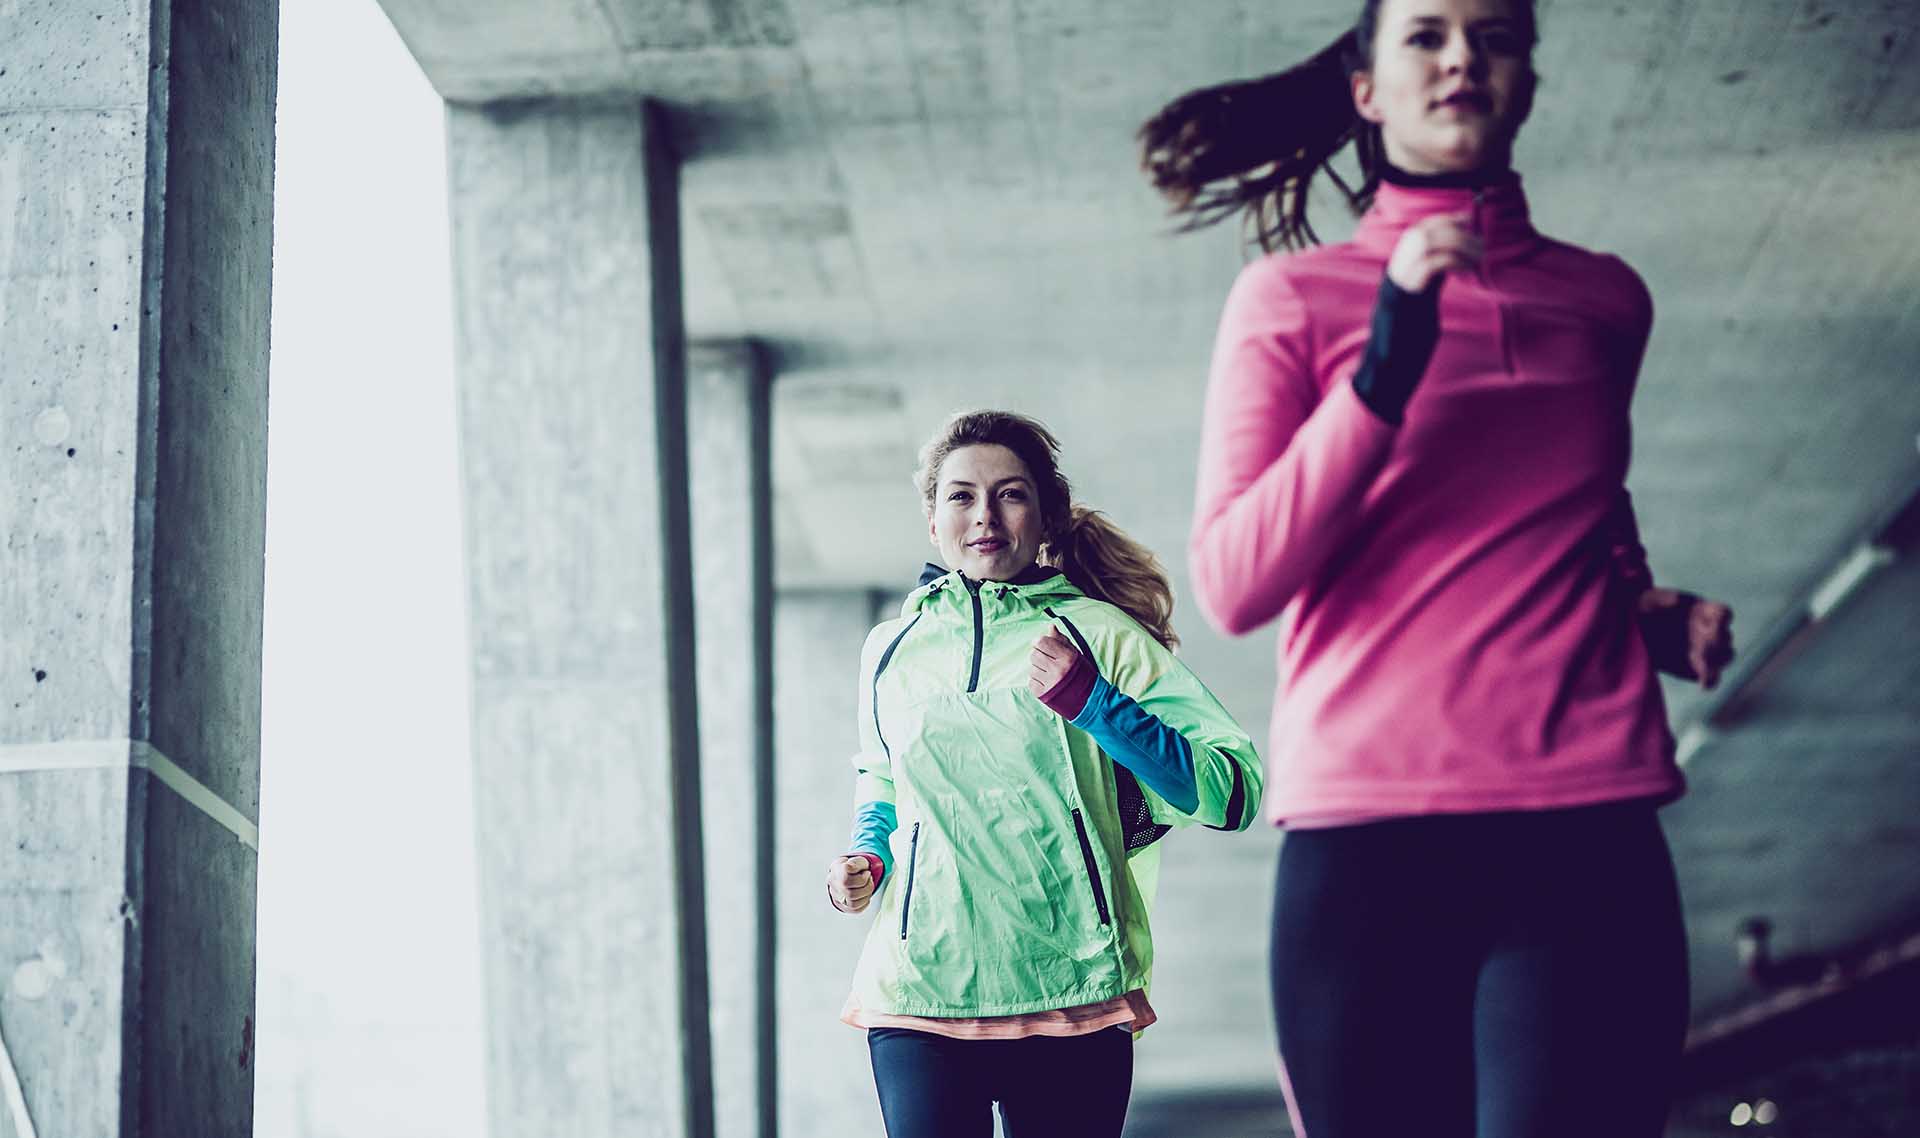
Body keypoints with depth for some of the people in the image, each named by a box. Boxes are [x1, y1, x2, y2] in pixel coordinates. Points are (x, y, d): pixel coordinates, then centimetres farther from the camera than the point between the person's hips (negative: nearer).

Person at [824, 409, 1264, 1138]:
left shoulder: (1099, 635, 3)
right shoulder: (892, 649, 13)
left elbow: (1232, 792, -6)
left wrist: (1094, 705, -14)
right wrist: (867, 861, 12)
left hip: (1071, 994, -2)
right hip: (918, 993, 2)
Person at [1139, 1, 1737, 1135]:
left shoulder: (1606, 301, 16)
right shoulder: (1293, 295, 7)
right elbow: (1231, 585, -5)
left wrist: (1648, 606, 13)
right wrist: (1383, 371, -13)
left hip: (1587, 835, 2)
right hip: (1367, 839, -1)